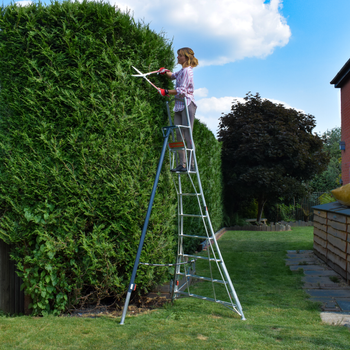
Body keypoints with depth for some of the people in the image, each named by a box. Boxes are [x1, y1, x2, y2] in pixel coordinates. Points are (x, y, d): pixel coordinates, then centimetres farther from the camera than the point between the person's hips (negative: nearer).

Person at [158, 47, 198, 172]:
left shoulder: (187, 71, -8)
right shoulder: (182, 70, 20)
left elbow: (182, 90, -16)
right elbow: (173, 76, 40)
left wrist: (166, 92, -9)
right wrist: (165, 72, 18)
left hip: (187, 104, -9)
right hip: (179, 105, 9)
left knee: (187, 135, -11)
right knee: (179, 135, 3)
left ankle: (192, 165, -10)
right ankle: (182, 164, 2)